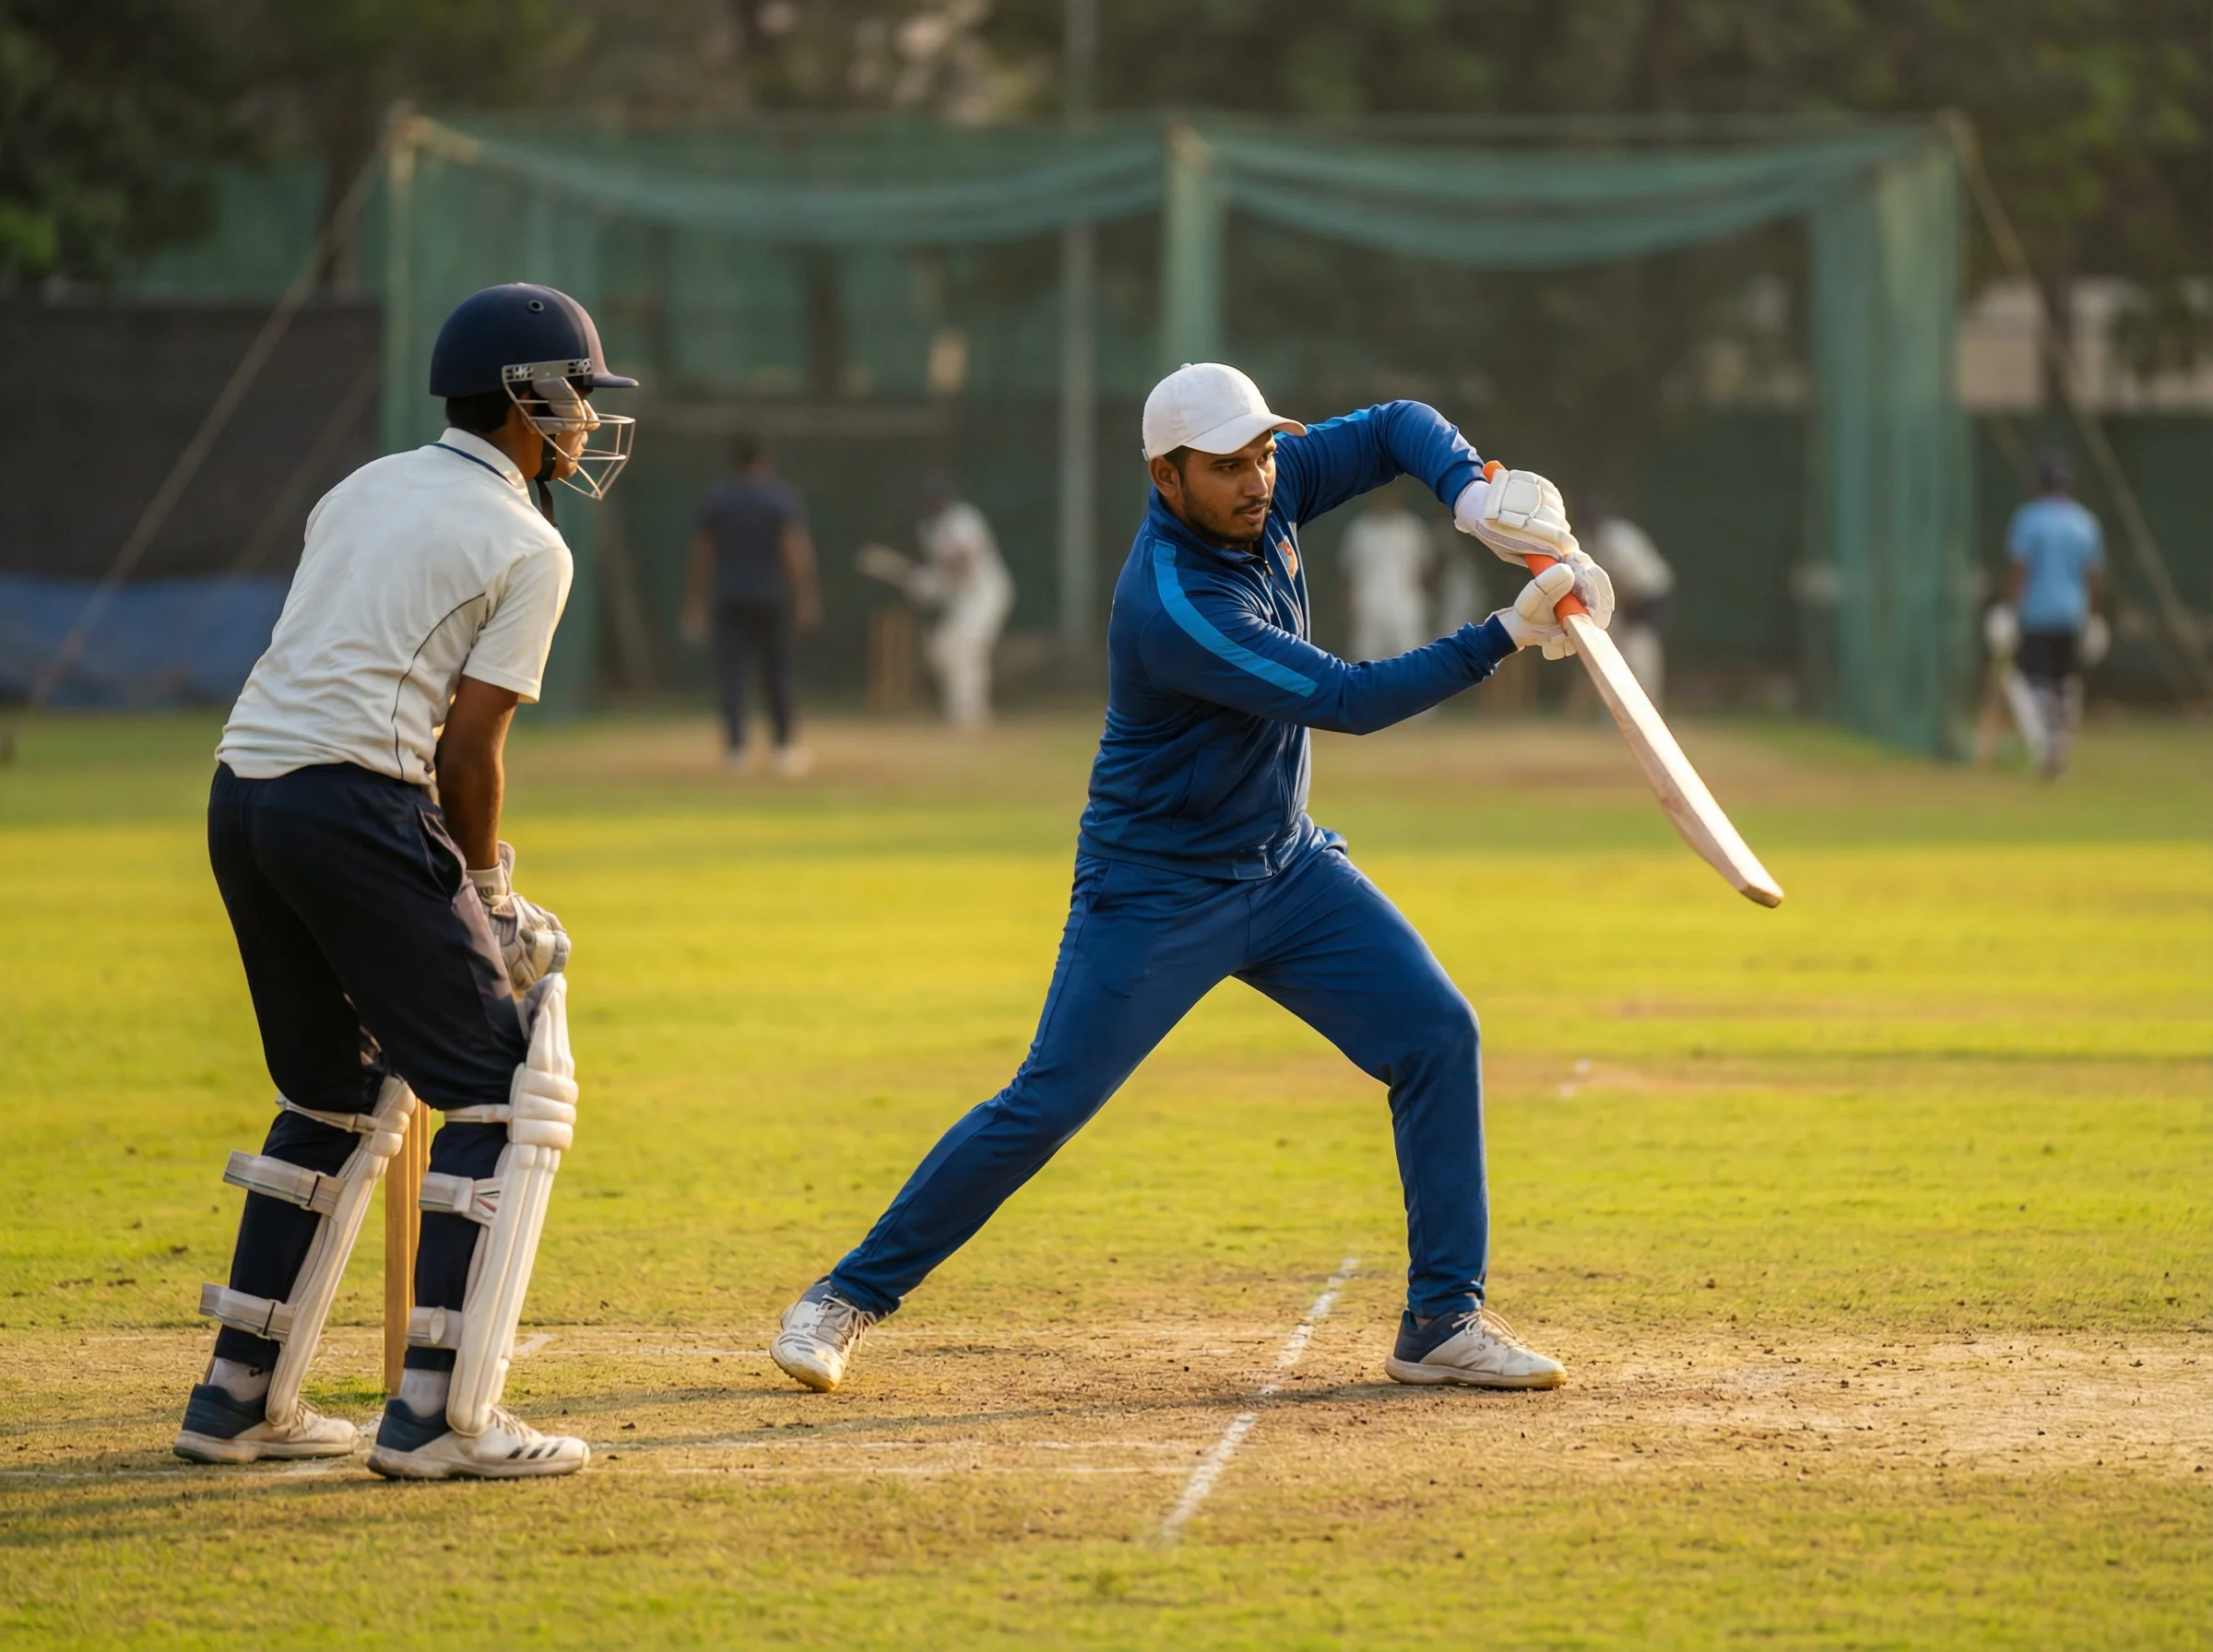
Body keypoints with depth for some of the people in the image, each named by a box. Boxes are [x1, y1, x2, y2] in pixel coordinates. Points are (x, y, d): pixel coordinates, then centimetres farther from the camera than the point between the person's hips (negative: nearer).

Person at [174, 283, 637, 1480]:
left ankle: (239, 1400, 21)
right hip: (356, 806, -8)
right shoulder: (525, 548, -2)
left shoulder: (361, 492, 20)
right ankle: (437, 1414, -8)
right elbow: (468, 745, -8)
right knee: (504, 1092, -1)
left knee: (336, 1097, 21)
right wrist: (486, 899, 6)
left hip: (240, 797, 8)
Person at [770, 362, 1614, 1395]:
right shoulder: (1173, 608, -30)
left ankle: (1444, 1321, 1)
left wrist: (1475, 497, -22)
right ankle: (849, 1296, 8)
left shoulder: (1266, 491, -7)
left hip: (1286, 866, 8)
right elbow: (1349, 701, -29)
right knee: (1044, 1107, -7)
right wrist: (1508, 635, -29)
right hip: (1155, 893, -7)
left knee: (1436, 1036, -4)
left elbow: (1397, 429, 0)